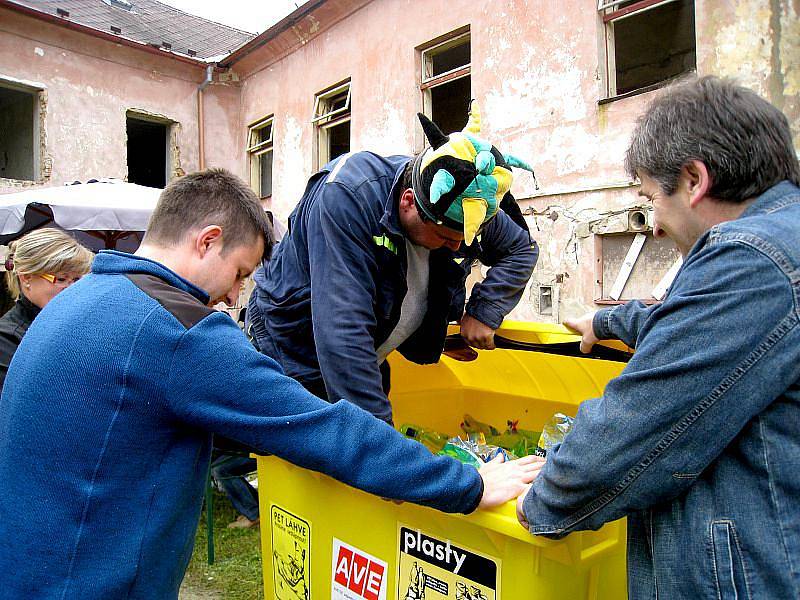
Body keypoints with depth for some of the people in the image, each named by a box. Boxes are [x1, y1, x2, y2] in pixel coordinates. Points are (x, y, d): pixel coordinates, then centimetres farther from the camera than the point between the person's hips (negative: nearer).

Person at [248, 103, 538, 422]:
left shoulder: (465, 204, -15)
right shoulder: (345, 197, -34)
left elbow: (522, 248, 4)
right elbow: (342, 332, -38)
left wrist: (483, 312, -13)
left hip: (370, 363, 5)